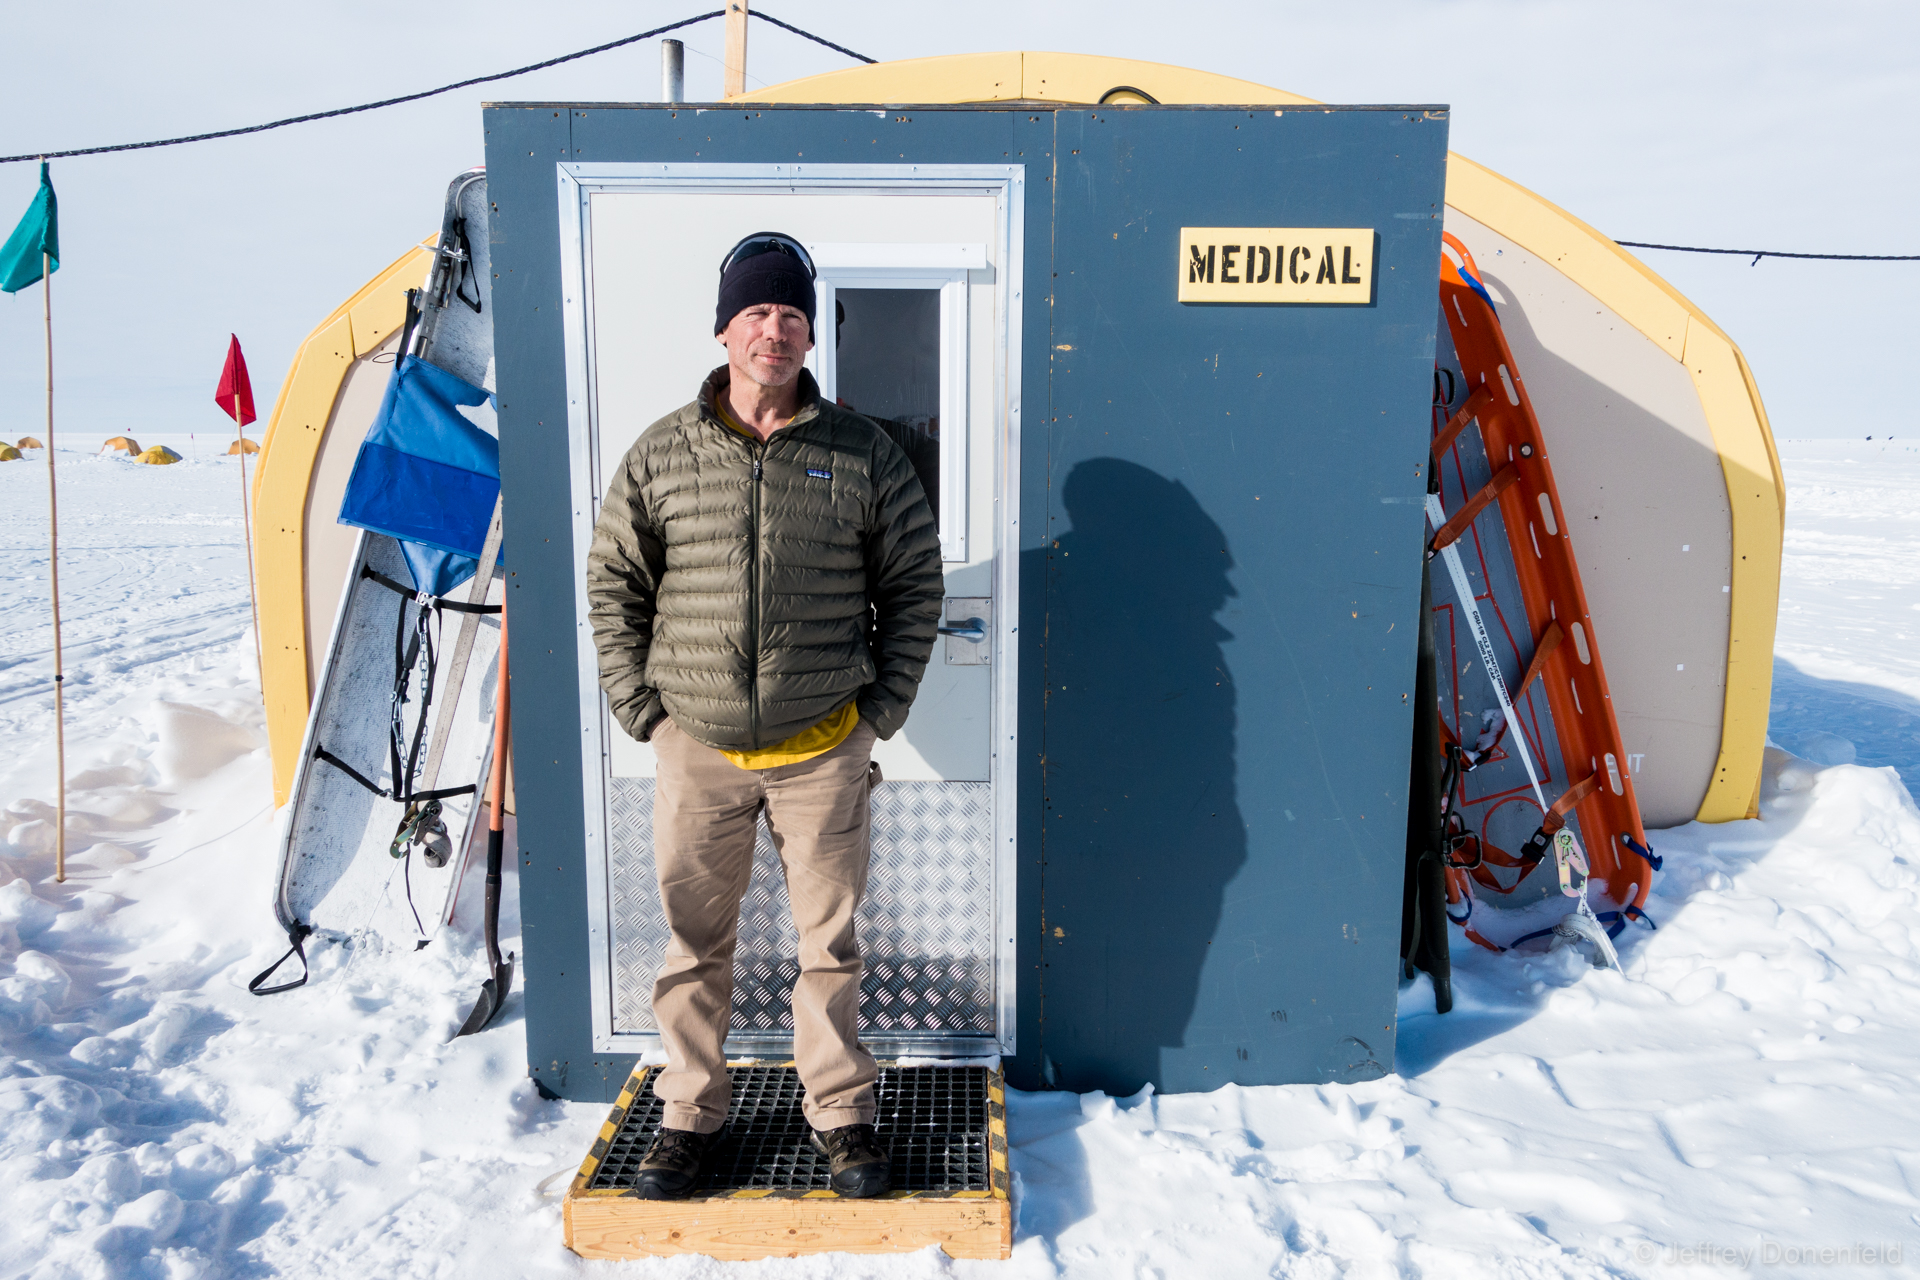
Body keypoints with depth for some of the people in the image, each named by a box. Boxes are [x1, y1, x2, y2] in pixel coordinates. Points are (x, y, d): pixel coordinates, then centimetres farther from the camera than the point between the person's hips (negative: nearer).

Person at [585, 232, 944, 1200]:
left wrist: (883, 710, 1)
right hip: (696, 750, 1)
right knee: (694, 943, 13)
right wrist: (637, 706, 2)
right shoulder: (660, 454, 2)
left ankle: (841, 1113, 29)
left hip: (823, 751, -1)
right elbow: (613, 583, 9)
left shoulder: (864, 456, 0)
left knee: (830, 944, 10)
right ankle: (688, 1112, 32)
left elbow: (914, 585, 6)